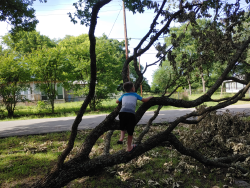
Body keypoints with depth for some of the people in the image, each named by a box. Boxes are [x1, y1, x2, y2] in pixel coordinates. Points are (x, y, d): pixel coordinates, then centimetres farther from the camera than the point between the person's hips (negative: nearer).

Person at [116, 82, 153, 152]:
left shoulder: (123, 95, 25)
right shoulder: (135, 95, 18)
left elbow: (117, 101, 40)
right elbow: (145, 100, 20)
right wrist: (150, 97, 39)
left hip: (122, 112, 3)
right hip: (131, 114, -2)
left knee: (123, 128, 29)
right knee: (130, 131, 12)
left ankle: (121, 138, 5)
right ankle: (129, 147, 24)